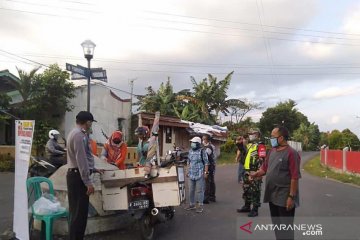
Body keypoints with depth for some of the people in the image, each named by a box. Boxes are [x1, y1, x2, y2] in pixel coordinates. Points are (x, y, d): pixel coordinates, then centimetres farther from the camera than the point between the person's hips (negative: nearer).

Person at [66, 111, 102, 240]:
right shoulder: (79, 135, -18)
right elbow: (81, 160, -22)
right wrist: (88, 182, -21)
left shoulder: (76, 133, 16)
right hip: (79, 176, -11)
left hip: (76, 174, 11)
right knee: (79, 212, -5)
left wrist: (94, 169, 30)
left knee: (76, 211, 17)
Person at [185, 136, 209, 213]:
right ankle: (192, 204, 26)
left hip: (199, 174, -6)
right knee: (191, 190, 13)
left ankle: (201, 205, 8)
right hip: (191, 174, 7)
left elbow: (206, 163, -8)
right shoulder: (190, 151, 11)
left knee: (199, 190, -2)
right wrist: (188, 171, 17)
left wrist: (206, 172, -12)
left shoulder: (202, 151, -8)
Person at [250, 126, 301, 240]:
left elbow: (295, 177, -19)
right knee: (276, 224, 19)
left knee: (286, 227, 5)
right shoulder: (272, 151, 8)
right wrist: (256, 174, -5)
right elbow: (265, 168, 15)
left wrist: (291, 197, -20)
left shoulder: (291, 153, -16)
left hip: (285, 198, -7)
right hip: (272, 196, 8)